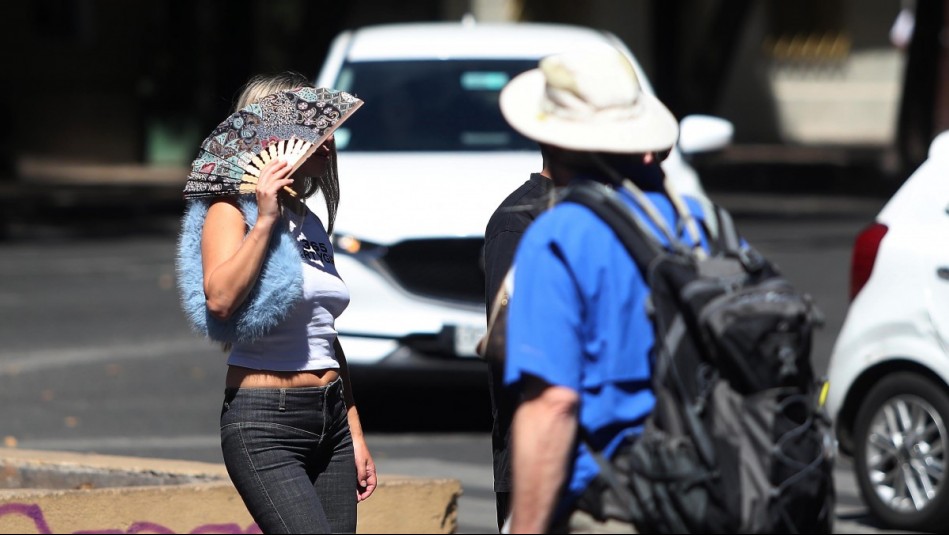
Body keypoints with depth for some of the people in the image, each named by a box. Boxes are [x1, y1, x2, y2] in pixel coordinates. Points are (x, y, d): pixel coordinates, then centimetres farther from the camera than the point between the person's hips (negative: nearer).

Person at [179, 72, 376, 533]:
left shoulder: (311, 225, 16)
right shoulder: (232, 213, -5)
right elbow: (220, 300, -25)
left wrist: (355, 435, 21)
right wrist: (265, 219, -21)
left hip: (329, 420, 8)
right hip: (264, 426, -8)